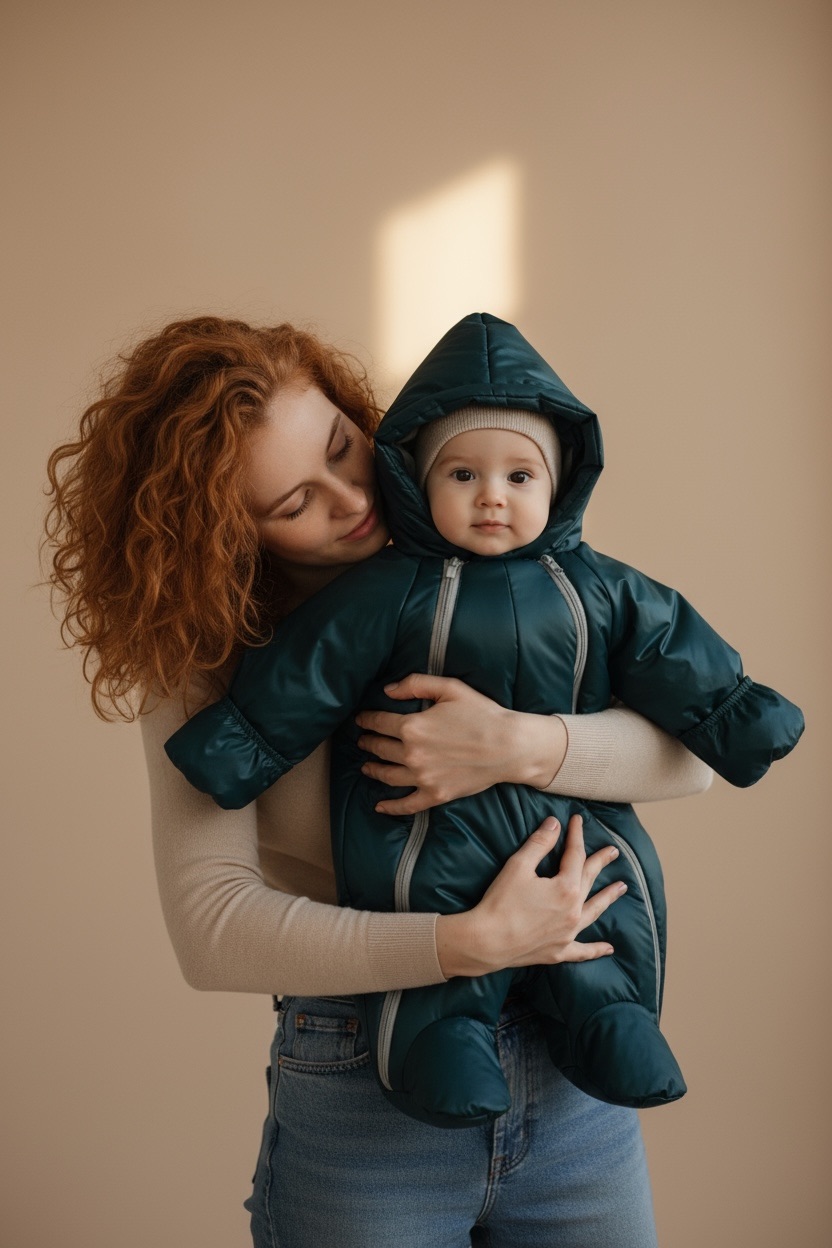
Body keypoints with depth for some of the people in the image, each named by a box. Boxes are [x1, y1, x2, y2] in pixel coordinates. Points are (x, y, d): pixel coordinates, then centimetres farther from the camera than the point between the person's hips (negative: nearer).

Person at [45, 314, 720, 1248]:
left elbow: (691, 753, -5)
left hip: (571, 1075, 3)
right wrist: (471, 941, -26)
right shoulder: (202, 666, -7)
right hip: (362, 1095, -2)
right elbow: (211, 927, -18)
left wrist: (522, 747, -24)